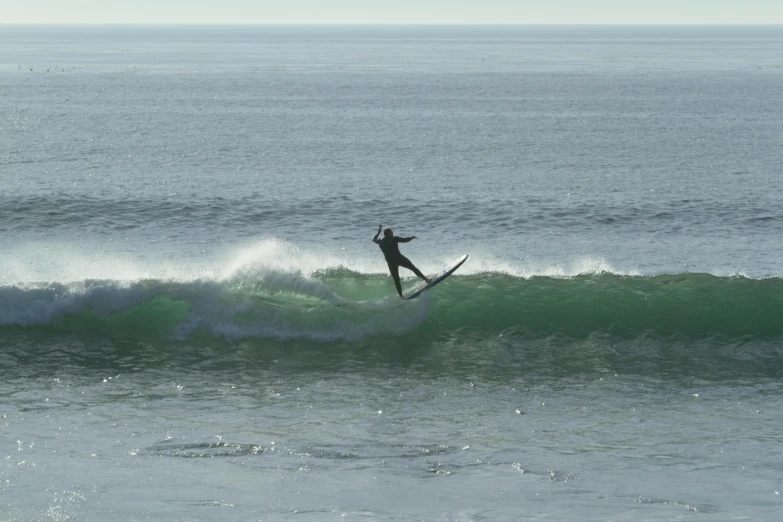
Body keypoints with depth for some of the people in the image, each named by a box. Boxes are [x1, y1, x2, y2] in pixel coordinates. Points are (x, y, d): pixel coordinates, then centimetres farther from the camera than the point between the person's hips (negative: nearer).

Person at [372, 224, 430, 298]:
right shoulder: (393, 239, 2)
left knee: (396, 279, 9)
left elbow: (374, 239, 35)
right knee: (413, 268, 5)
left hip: (390, 262, 3)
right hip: (399, 258, -3)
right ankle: (425, 278, -6)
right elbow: (405, 240, -2)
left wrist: (379, 231, 44)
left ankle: (401, 296, 5)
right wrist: (412, 237, 15)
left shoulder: (381, 242, 15)